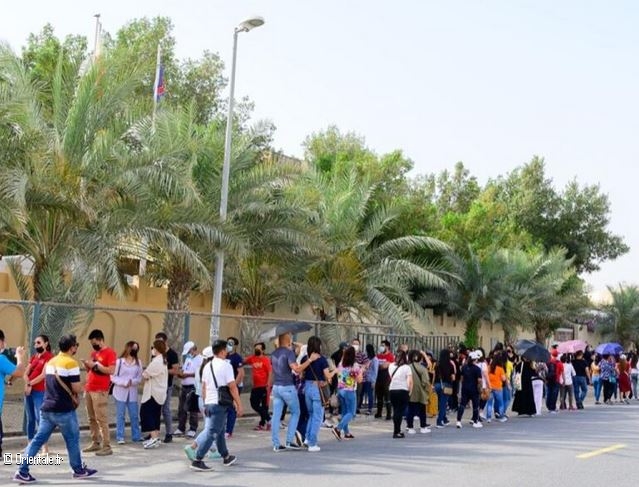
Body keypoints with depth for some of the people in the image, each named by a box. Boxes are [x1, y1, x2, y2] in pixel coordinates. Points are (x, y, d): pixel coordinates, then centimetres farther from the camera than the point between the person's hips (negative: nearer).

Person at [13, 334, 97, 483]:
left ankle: (22, 471, 1)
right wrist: (81, 388, 9)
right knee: (72, 439, 9)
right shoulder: (71, 363, -13)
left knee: (38, 439, 7)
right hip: (63, 410, -7)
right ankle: (79, 470, 21)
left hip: (47, 408, 7)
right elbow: (77, 388, -14)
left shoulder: (50, 362, 13)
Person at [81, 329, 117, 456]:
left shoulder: (110, 352, -7)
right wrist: (86, 364, 2)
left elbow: (111, 370, -17)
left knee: (101, 418, -9)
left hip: (100, 391, -8)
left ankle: (107, 446, -7)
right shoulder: (94, 353, 17)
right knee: (91, 418, 10)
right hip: (89, 389, 8)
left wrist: (95, 365, -17)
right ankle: (95, 443, 17)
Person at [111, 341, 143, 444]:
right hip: (120, 392, -3)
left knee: (134, 415, 6)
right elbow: (113, 377, -7)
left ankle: (136, 436, 15)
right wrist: (124, 383, -17)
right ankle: (120, 437, 8)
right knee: (120, 415, 2)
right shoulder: (119, 361, -5)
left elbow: (139, 378, 4)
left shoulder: (138, 362, 6)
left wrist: (132, 382, -15)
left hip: (132, 393, 3)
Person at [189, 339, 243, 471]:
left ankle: (226, 457, 33)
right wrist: (239, 405, -9)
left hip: (209, 403, 8)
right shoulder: (226, 365, -12)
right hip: (220, 404, -8)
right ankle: (197, 460, -10)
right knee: (212, 433, -7)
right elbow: (233, 387, -14)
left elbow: (203, 388, 15)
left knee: (220, 431, 20)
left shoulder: (207, 366, 11)